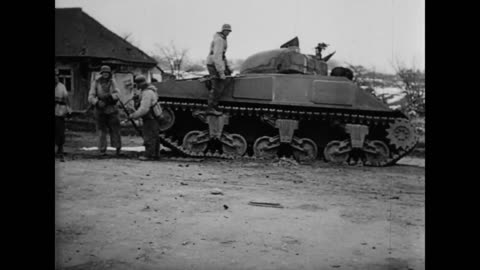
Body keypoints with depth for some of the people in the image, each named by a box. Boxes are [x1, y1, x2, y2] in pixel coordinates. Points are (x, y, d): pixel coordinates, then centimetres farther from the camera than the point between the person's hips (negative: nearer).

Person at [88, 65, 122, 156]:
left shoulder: (112, 82, 5)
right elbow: (90, 97, -5)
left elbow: (117, 94, -5)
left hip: (112, 110, 1)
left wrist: (110, 96, -25)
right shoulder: (95, 83, 1)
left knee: (115, 130, 1)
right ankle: (102, 150, 9)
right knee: (102, 131, 2)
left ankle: (118, 148, 10)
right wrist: (97, 102, -23)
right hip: (100, 110, -1)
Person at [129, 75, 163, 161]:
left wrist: (134, 115, -18)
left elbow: (144, 109, -26)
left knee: (149, 136, -5)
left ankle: (149, 155, -1)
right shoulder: (149, 90, 11)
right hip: (153, 117, 11)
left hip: (151, 118, -11)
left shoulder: (147, 93, -23)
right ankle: (156, 154, 21)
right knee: (154, 137, 14)